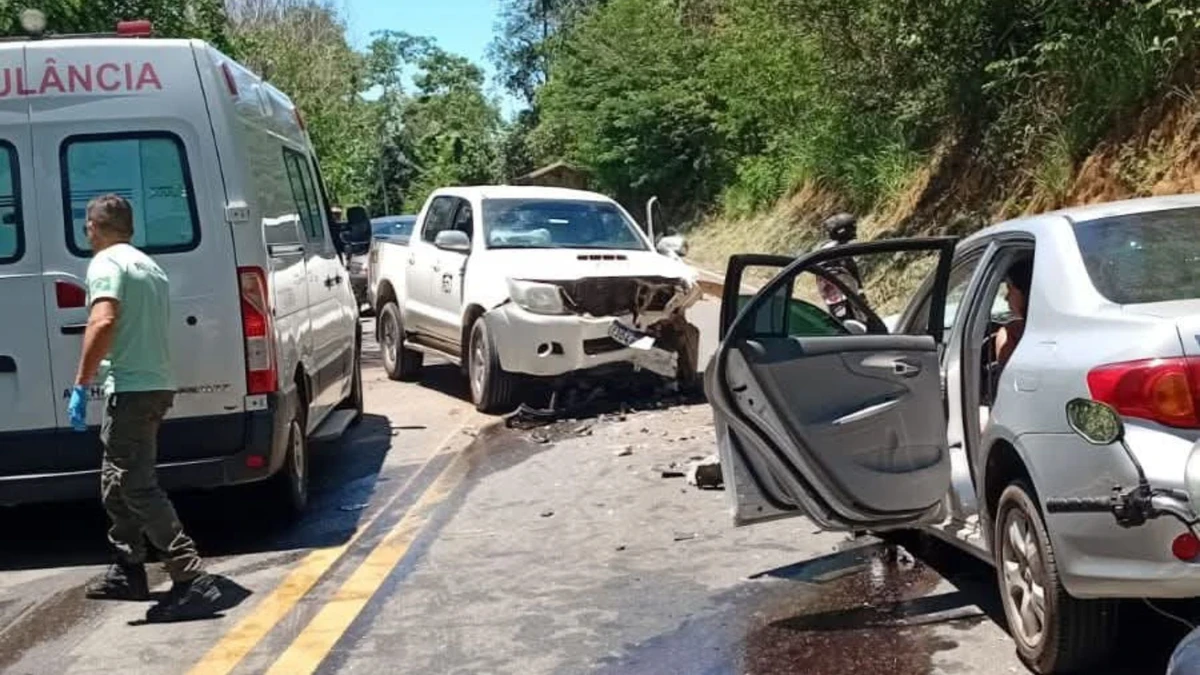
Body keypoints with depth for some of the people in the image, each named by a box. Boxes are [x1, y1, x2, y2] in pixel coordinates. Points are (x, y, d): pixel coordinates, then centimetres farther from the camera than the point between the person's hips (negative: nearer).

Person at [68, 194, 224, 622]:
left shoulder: (106, 262, -9)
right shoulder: (148, 265, 20)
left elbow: (104, 322, -25)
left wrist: (81, 384, -22)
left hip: (131, 388, -10)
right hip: (155, 384, 10)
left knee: (138, 488, -10)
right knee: (118, 484, 20)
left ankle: (192, 582, -16)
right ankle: (128, 573, 28)